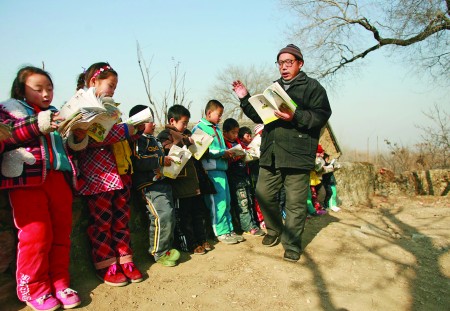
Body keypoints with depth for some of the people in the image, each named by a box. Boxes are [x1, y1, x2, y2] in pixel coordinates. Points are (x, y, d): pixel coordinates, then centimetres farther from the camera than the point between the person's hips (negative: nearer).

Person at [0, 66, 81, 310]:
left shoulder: (57, 114, 23)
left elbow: (72, 145, 24)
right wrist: (36, 125, -15)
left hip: (59, 177, 5)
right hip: (27, 179, -4)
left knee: (61, 232, 5)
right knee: (36, 234, -5)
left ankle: (59, 283, 18)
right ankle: (33, 289, 11)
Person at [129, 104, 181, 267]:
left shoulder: (153, 139, 23)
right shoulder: (137, 140, -9)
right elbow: (138, 162, -24)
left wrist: (169, 158, 23)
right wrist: (161, 160, -16)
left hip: (163, 182, 10)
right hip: (149, 185, -10)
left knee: (169, 217, 11)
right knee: (163, 216, -17)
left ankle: (166, 249, 24)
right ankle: (159, 253, -2)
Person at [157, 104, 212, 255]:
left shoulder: (186, 133, 19)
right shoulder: (165, 134, -3)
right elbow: (166, 149, -23)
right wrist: (185, 141, -18)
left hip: (193, 180, 8)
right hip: (179, 182, -8)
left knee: (199, 211, 15)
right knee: (184, 215, 2)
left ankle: (201, 239, 28)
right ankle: (189, 245, 13)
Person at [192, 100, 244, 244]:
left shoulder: (217, 129, 19)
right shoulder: (199, 127, -4)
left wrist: (229, 153, 2)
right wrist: (222, 153, -13)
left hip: (222, 168, 8)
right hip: (210, 170, -8)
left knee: (226, 201, 11)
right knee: (218, 201, -6)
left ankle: (229, 229, 21)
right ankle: (221, 232, 5)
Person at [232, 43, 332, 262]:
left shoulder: (312, 87, 4)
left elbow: (322, 115, -9)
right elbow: (258, 116, 24)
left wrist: (296, 117, -22)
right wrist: (245, 99, 12)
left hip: (297, 154, -5)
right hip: (270, 154, 6)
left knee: (295, 202, -1)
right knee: (264, 194, 9)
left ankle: (292, 244, 14)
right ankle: (274, 231, 32)